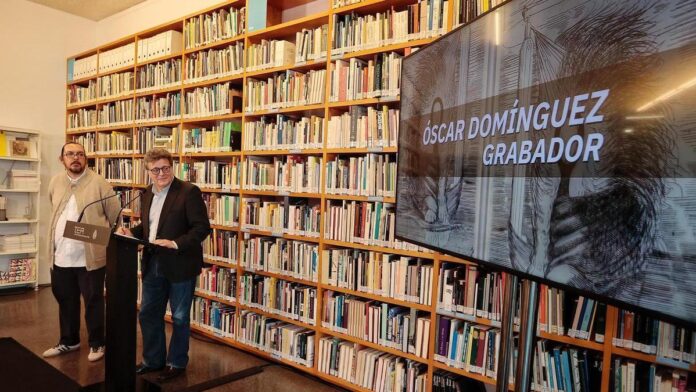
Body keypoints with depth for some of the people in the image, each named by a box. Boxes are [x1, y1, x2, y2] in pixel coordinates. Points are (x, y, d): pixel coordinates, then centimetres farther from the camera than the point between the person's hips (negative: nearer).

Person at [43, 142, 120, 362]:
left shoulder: (99, 183, -8)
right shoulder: (55, 182, 8)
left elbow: (116, 216, -5)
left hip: (90, 257, -5)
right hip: (61, 257, 5)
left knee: (93, 302, 5)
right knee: (66, 301, 18)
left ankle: (97, 343, 20)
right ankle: (68, 341, 35)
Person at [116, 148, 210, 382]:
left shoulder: (189, 191, -13)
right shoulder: (147, 194, 9)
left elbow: (202, 227, -18)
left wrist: (176, 244, -28)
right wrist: (132, 233, 0)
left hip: (179, 265, -7)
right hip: (152, 264, 7)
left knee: (179, 317, 8)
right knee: (148, 315, 17)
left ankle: (177, 363, 27)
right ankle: (153, 360, 36)